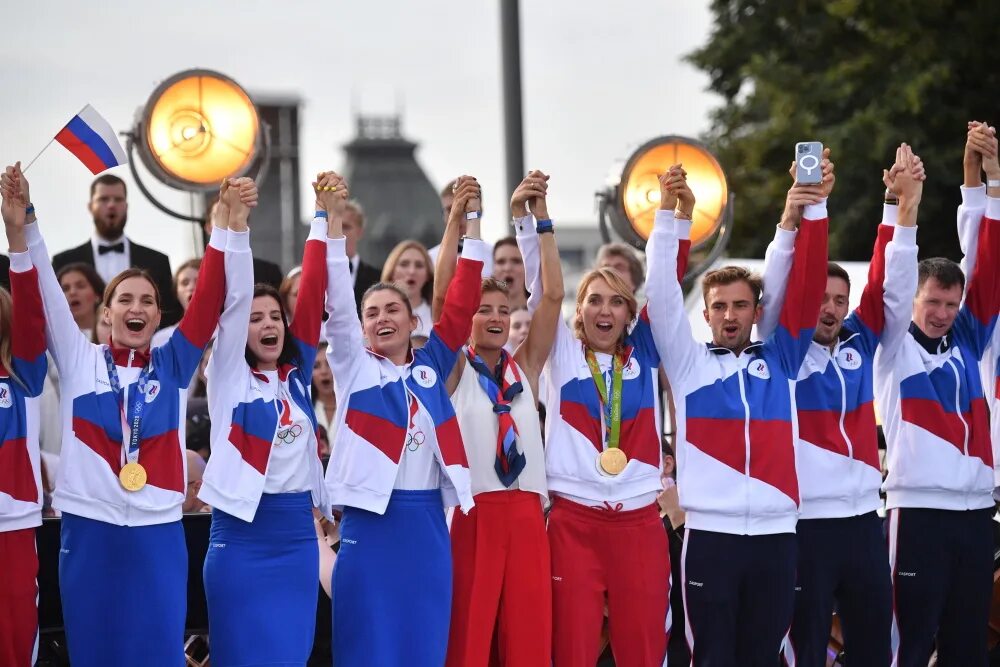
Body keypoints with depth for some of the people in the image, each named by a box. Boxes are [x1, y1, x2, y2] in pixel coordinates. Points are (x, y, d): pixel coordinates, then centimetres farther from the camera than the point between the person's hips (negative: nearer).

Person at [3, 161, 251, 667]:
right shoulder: (79, 360, 5)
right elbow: (43, 292, -4)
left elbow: (210, 297, -2)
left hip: (157, 534, 0)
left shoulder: (173, 365, 7)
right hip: (89, 531, 0)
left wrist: (228, 226, -14)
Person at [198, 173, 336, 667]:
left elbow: (312, 293, 4)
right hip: (242, 533, -4)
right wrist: (235, 222, -18)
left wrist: (326, 218, -2)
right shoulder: (230, 376, 1)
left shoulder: (296, 375, 10)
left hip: (297, 533, 4)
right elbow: (233, 298, -10)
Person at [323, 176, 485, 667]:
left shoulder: (431, 366, 12)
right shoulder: (355, 368, 5)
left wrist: (470, 221, 2)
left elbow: (461, 302, 6)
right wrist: (333, 221, -14)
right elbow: (336, 301, -6)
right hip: (371, 518, -3)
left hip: (427, 520, 3)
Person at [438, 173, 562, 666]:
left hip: (525, 512, 3)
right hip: (470, 512, -3)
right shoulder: (455, 369, 5)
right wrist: (458, 220, -11)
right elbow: (442, 294, -6)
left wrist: (539, 220, -2)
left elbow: (553, 296, 4)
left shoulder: (525, 367, 13)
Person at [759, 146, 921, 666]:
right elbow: (775, 292, -15)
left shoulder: (861, 344, 9)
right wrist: (793, 220, -28)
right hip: (805, 524, -4)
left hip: (863, 521, 5)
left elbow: (892, 287, 2)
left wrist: (902, 208, -9)